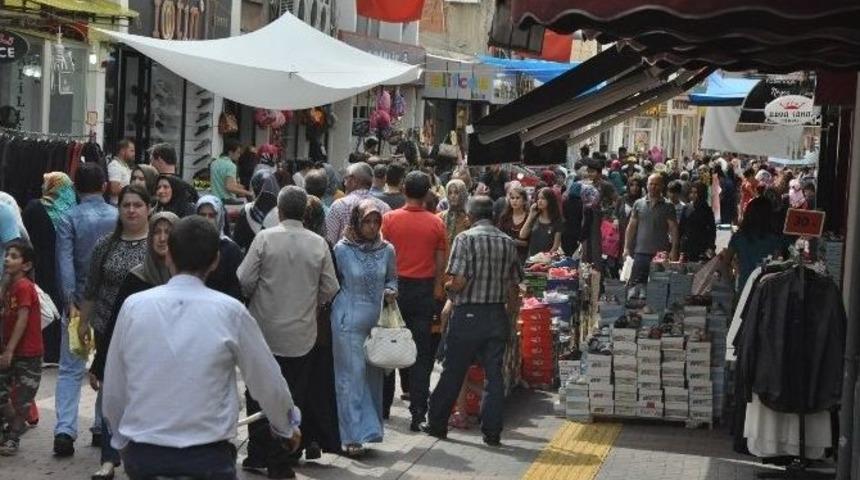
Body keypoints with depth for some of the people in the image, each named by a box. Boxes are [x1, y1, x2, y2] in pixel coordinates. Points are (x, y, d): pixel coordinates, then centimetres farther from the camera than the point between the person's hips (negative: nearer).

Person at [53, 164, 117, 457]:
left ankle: (65, 431, -11)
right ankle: (103, 428, 18)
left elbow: (65, 263, -14)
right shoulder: (118, 218, 1)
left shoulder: (68, 220, -5)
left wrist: (71, 302, -16)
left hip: (80, 300, -1)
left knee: (70, 369, 1)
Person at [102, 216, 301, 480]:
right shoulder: (230, 311, -6)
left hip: (141, 455, 3)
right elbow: (268, 381, 3)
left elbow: (113, 390, 4)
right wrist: (288, 426, 22)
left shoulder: (133, 305, -2)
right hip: (207, 457, -2)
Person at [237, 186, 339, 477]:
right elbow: (330, 289, 1)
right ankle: (280, 463, 10)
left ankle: (258, 456, 20)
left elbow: (244, 281, -9)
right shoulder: (319, 244, -3)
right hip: (301, 335, 1)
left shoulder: (265, 238, -8)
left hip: (265, 330, -1)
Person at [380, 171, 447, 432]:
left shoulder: (389, 218, -6)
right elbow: (440, 264, 0)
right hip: (424, 290, 0)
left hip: (395, 287, 0)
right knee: (422, 354, 4)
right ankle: (418, 413, 2)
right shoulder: (436, 223, -3)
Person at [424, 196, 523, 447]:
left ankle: (437, 424, 19)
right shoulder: (508, 243, 6)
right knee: (494, 373, 5)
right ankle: (492, 432, 5)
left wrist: (447, 289, 6)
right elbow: (514, 287, 7)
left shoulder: (465, 238, -9)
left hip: (468, 313, -3)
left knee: (453, 372, 8)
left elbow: (459, 281, -16)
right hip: (498, 314, 4)